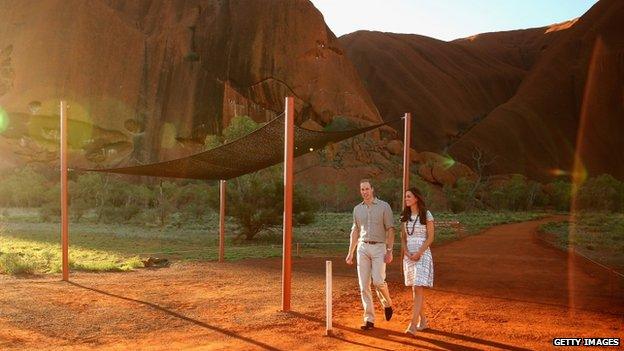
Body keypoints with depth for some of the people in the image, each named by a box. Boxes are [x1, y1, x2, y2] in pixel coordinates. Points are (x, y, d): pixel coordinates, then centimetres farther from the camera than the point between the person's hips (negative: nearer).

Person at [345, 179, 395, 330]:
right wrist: (350, 253, 13)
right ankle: (369, 319, 8)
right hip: (362, 248, 4)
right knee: (364, 285, 0)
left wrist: (389, 250, -11)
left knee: (378, 281, -14)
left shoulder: (384, 206, 0)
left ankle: (387, 304, 18)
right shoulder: (357, 209, 12)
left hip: (379, 247, -4)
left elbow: (390, 229, -3)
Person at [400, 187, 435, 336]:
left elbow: (430, 238, -7)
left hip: (422, 255, -5)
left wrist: (418, 253, -16)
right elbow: (403, 238, 10)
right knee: (415, 290, 11)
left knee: (418, 289, -12)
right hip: (409, 255, 5)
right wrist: (407, 253, -7)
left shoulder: (427, 215, -6)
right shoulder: (404, 216, 9)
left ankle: (413, 324, -15)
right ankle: (423, 321, 23)